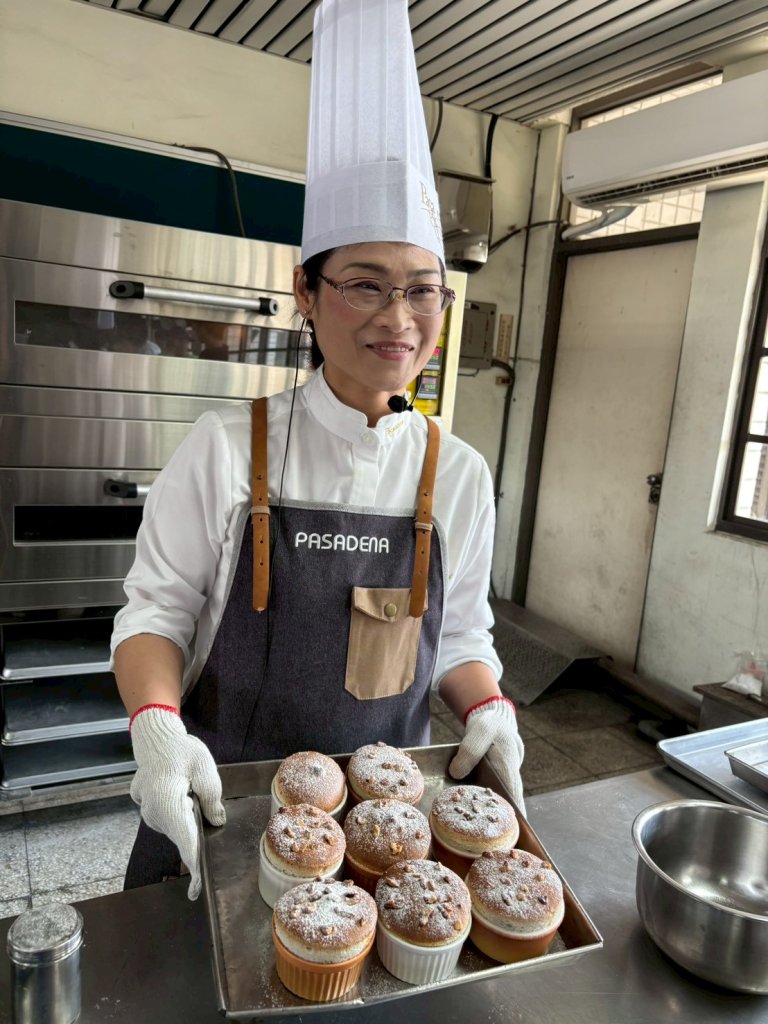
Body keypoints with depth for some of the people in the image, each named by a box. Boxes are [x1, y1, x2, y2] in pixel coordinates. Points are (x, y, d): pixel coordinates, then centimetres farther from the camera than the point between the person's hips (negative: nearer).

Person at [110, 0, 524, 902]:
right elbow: (158, 610, -7)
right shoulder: (226, 448, -13)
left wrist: (488, 711, -14)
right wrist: (157, 724, -23)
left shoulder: (459, 474, -6)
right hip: (219, 802, -1)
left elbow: (461, 636, 4)